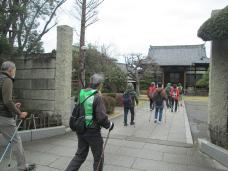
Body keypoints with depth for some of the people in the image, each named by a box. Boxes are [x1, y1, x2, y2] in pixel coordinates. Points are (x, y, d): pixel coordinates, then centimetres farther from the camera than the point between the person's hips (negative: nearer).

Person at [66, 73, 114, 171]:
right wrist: (109, 125, -3)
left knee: (80, 155, 22)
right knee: (98, 158, 15)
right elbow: (102, 117, -20)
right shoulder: (97, 97, -19)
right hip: (93, 132, -6)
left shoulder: (81, 93, 1)